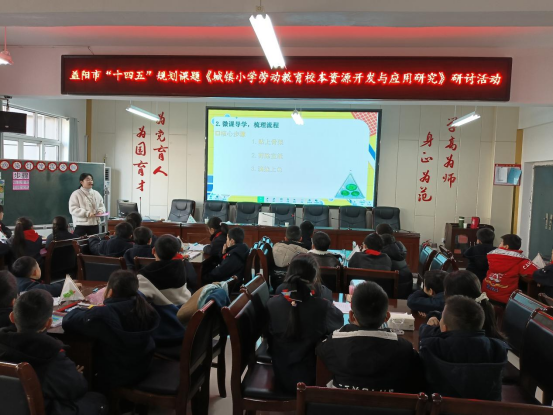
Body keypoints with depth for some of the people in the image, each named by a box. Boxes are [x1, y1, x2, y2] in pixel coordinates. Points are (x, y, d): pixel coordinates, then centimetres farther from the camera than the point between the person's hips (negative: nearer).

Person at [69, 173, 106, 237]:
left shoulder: (96, 194, 13)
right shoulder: (76, 194, -5)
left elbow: (101, 205, 17)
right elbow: (73, 209, -13)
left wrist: (100, 211, -7)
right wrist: (87, 213, -22)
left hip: (94, 224, 5)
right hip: (81, 224, -5)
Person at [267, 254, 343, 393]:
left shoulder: (272, 304, -18)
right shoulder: (323, 307, -27)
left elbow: (271, 346, -2)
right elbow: (340, 321, -2)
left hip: (281, 376, 3)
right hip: (311, 378, -3)